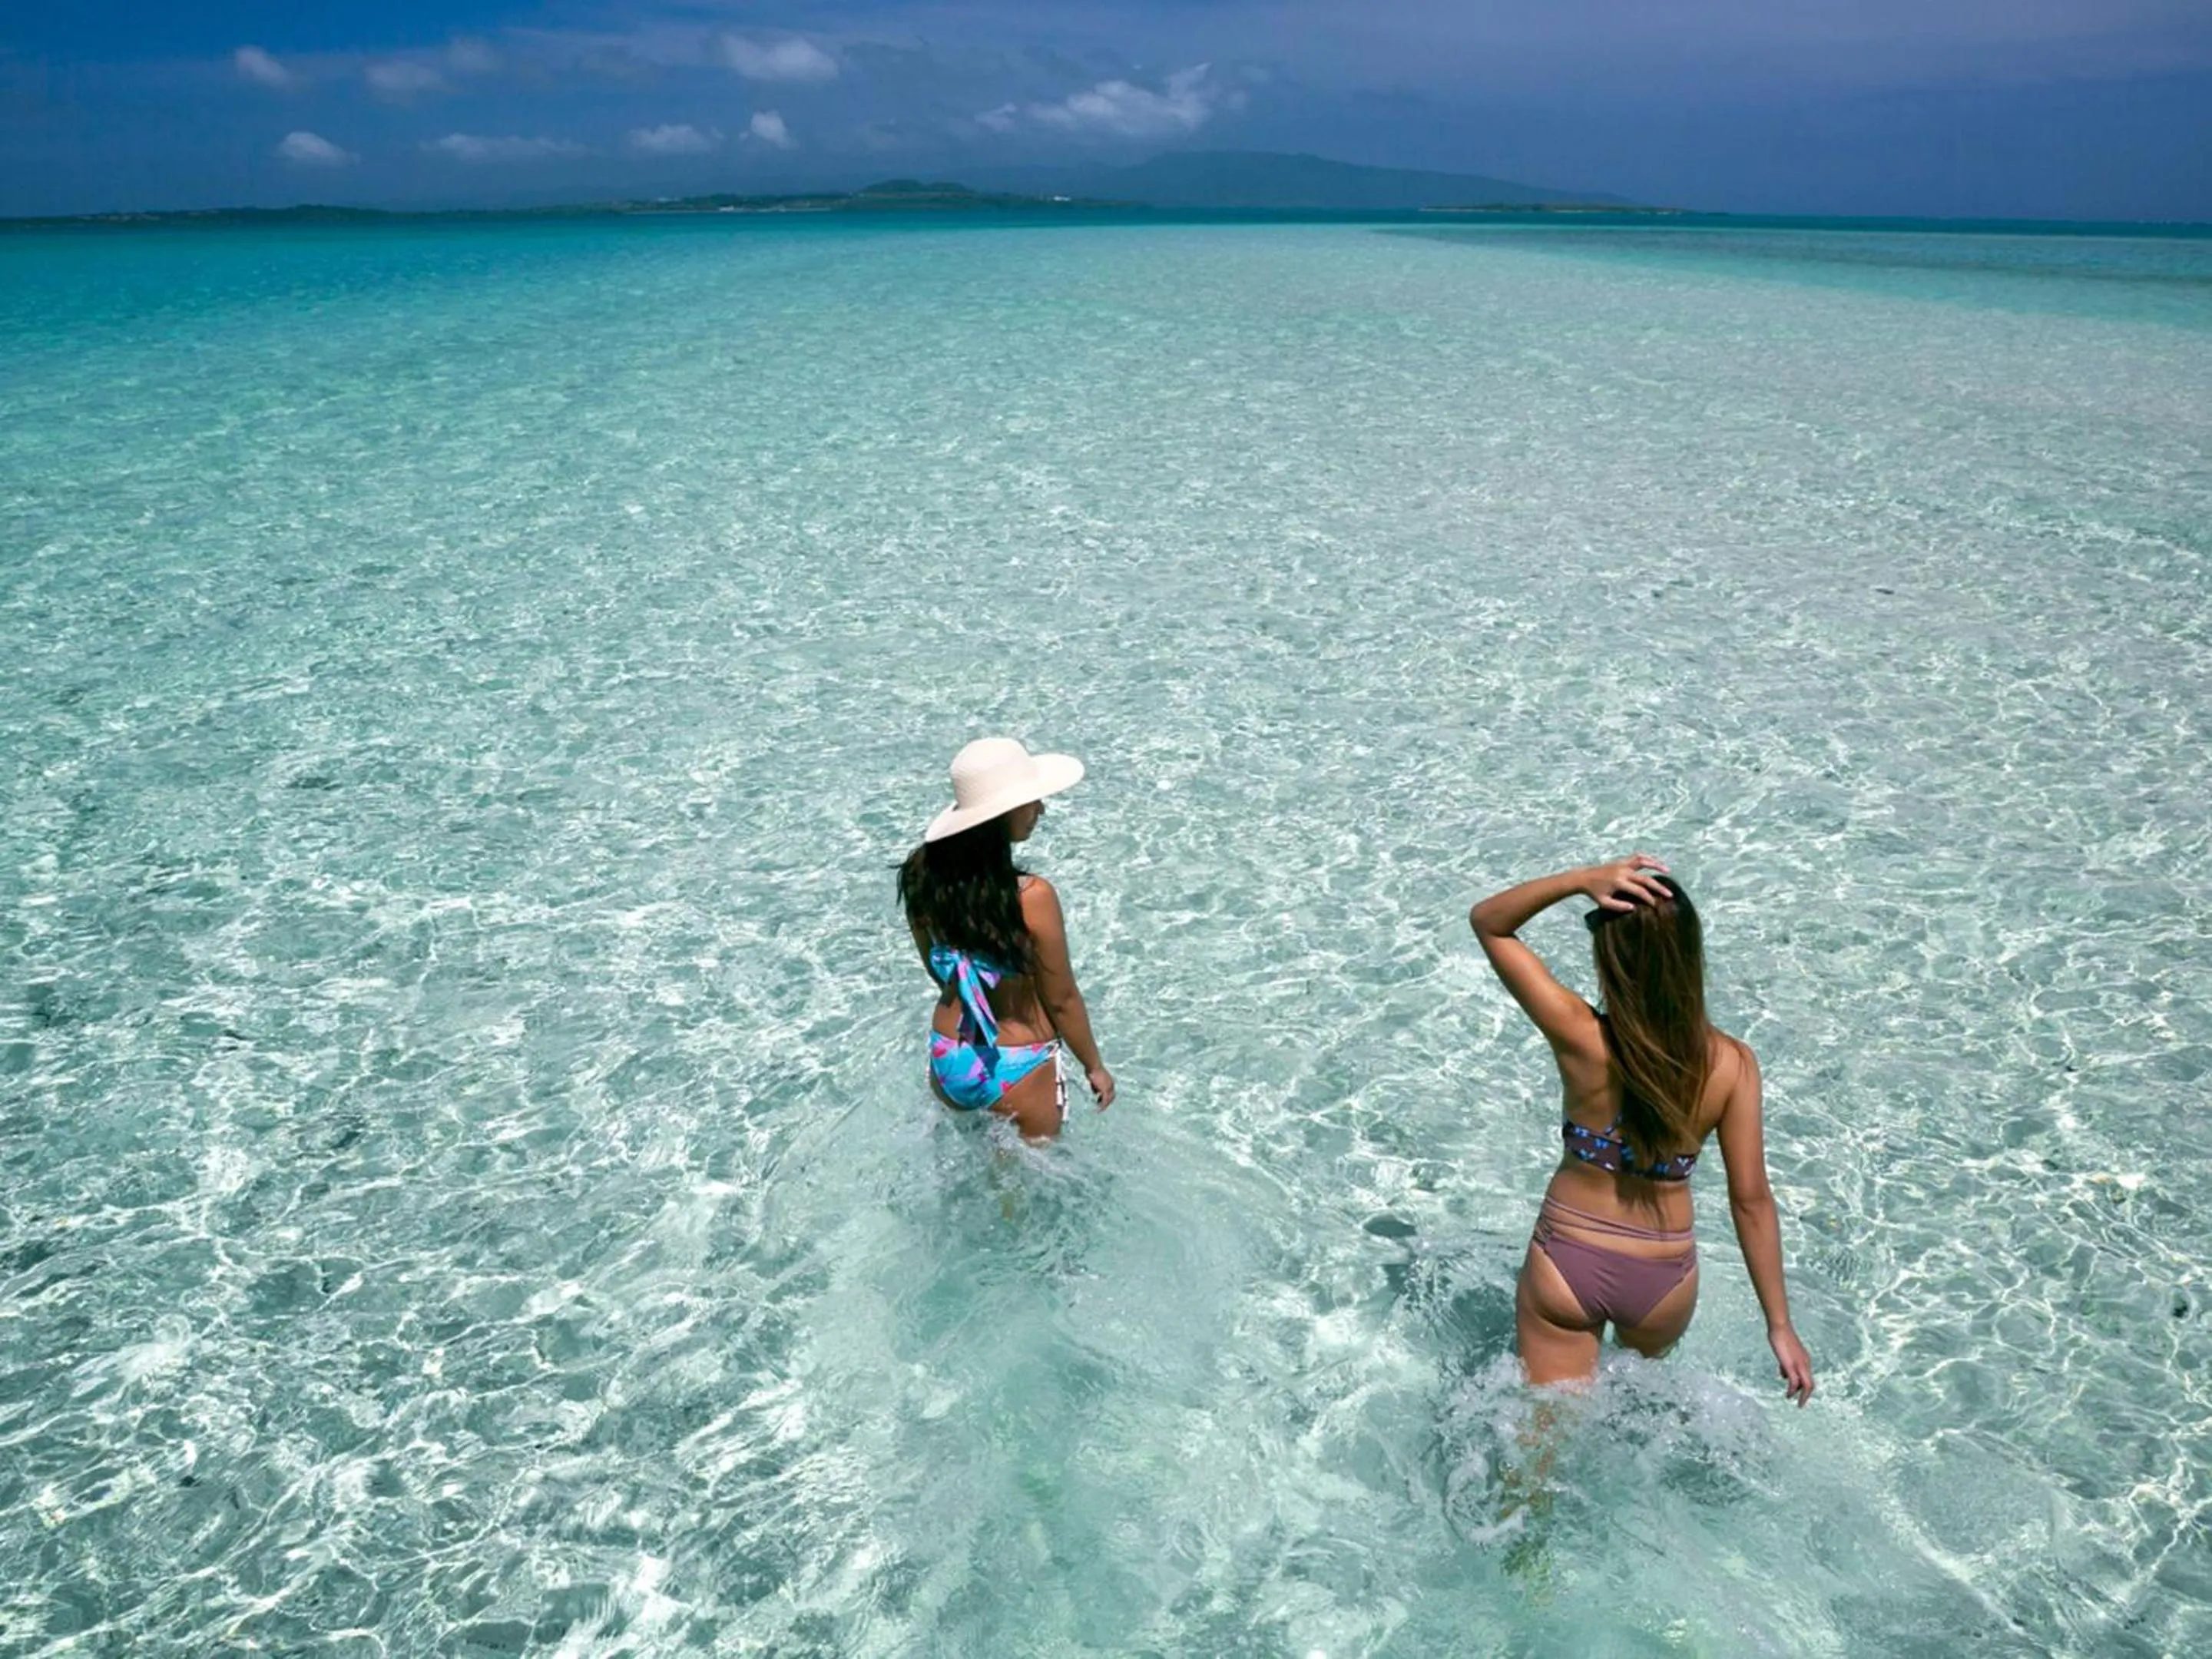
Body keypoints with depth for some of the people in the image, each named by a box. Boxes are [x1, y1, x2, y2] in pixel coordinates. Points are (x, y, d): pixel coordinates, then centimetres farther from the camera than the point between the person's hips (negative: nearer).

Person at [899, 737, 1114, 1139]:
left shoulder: (923, 872, -13)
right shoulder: (1031, 897, -29)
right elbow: (1061, 1000, -17)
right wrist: (1094, 1066, 0)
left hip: (948, 1062, 5)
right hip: (1017, 1072, -5)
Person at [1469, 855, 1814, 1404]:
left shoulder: (1579, 1037, -23)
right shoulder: (1732, 1065, -18)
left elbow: (1488, 921, -14)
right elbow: (1751, 1201, -12)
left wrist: (1583, 879, -28)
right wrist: (1780, 1324, -1)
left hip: (1566, 1268, -2)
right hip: (1663, 1280, 2)